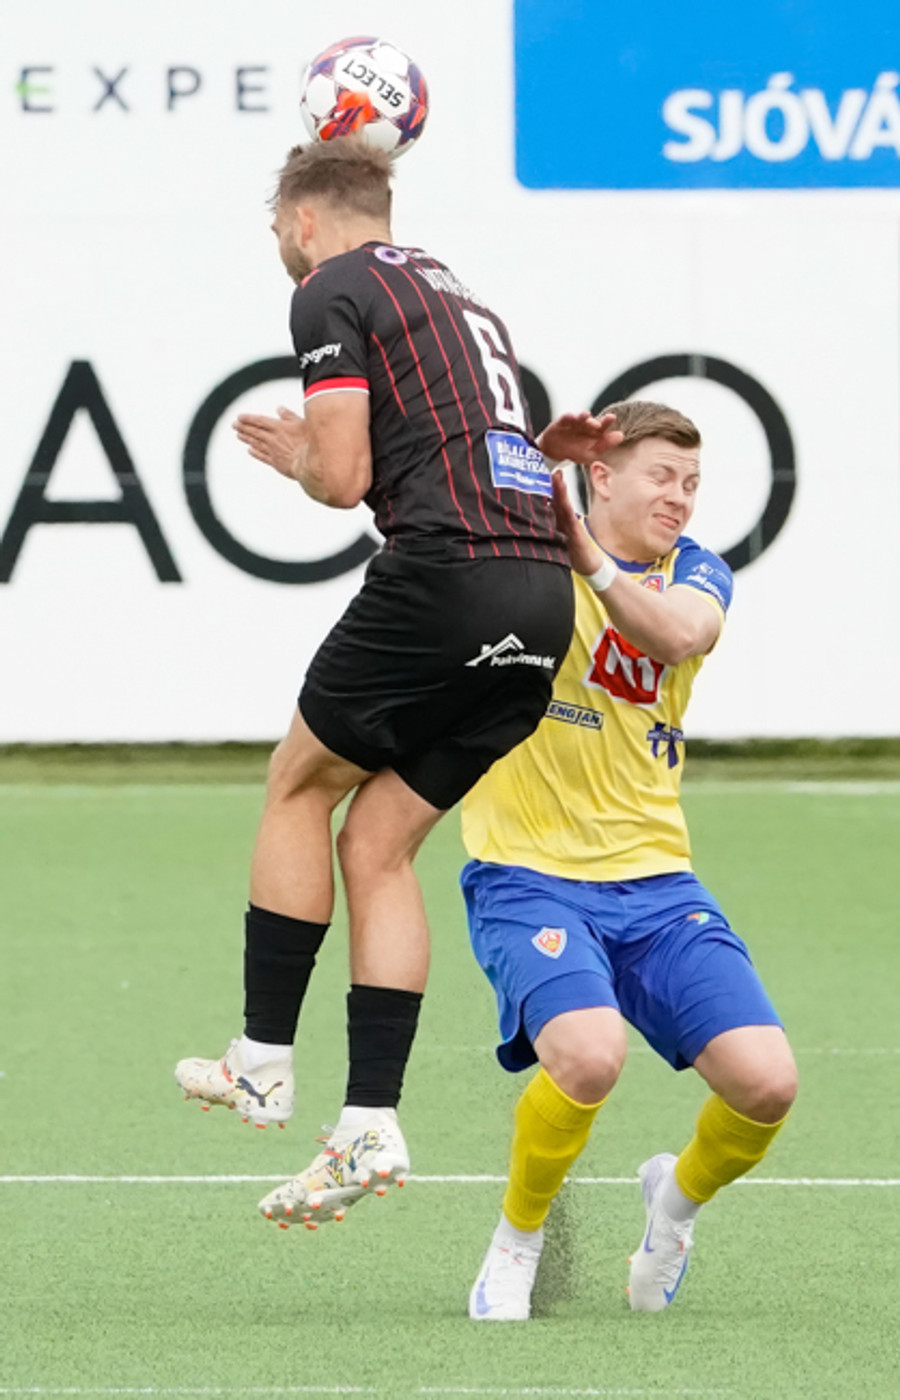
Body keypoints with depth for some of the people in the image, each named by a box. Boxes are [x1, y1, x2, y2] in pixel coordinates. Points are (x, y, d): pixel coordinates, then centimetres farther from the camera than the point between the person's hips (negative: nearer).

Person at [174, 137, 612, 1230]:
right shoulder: (460, 298, 26)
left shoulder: (333, 293, 1)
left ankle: (263, 1061, 13)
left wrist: (297, 458, 16)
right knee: (378, 844, 11)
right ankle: (370, 1127, 4)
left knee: (300, 783, 12)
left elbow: (344, 478, -7)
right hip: (542, 585, 7)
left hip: (443, 575, -7)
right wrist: (319, 451, 30)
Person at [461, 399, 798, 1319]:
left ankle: (678, 1197, 22)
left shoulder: (695, 573, 6)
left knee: (766, 1081, -13)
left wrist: (588, 557, -31)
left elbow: (677, 634, -18)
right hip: (529, 875, -4)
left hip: (655, 881, 4)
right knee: (588, 1055, -31)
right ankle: (515, 1244, -3)